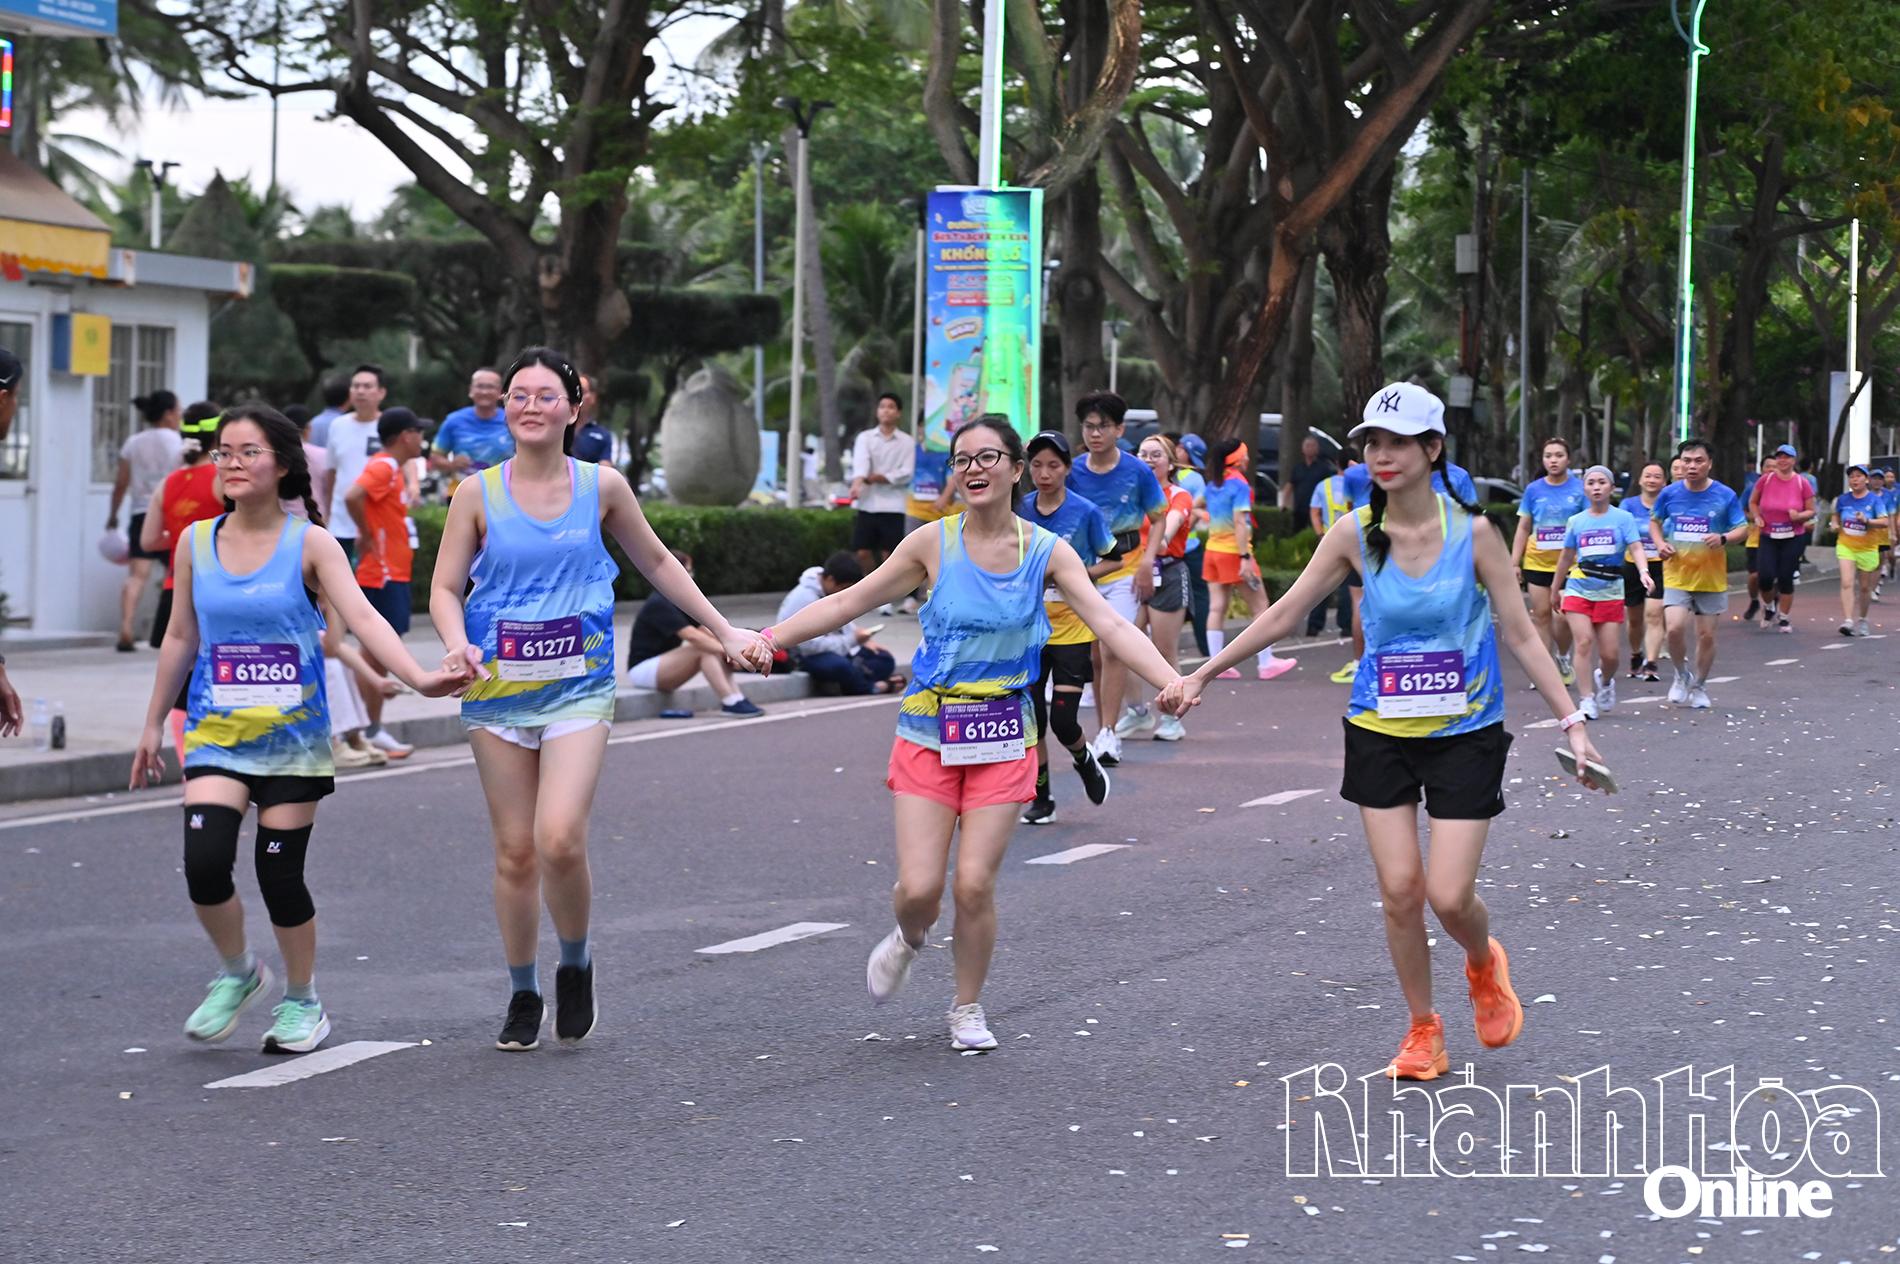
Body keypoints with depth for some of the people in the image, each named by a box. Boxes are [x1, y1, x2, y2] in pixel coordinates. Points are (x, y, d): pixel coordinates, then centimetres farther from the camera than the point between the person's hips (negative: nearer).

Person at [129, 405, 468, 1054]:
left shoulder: (309, 543, -5)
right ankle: (238, 972, 15)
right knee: (204, 862, -14)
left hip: (293, 734, -2)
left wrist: (419, 678, -31)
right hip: (216, 733, 2)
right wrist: (153, 725, 17)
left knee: (279, 873, 0)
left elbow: (362, 617, -16)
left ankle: (302, 1001, 23)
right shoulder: (196, 543, 5)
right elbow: (181, 638, 14)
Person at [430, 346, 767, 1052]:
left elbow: (657, 565, 16)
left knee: (560, 840, -17)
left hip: (578, 688, -1)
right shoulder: (478, 494, 0)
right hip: (498, 689, 1)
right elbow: (445, 588, 2)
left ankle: (576, 966, 9)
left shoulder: (602, 487, 2)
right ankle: (523, 995, 21)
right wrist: (458, 645, -19)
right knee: (515, 851, 4)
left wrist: (725, 632, 16)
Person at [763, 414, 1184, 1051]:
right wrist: (767, 638, -8)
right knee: (919, 886, -8)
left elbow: (1109, 624, -11)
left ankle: (968, 1009, 19)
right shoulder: (933, 543, -3)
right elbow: (848, 602, 1)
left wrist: (1170, 681, -26)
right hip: (929, 731, 0)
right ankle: (908, 940, 31)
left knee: (974, 884, -6)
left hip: (1002, 736, 0)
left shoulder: (1047, 551, -3)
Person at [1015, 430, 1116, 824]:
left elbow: (1115, 558, 0)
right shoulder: (1019, 510, 1)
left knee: (1063, 720, -8)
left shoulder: (1085, 512, -8)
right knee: (1031, 715, 2)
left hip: (1072, 627, -3)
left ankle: (1085, 761, 26)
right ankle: (1041, 797, 18)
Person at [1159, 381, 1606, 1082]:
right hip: (1380, 732, 2)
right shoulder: (1355, 533, -4)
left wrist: (1571, 722, -8)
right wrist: (1203, 674, 4)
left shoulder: (1472, 532, -9)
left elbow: (1520, 634, -4)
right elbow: (1284, 612, 4)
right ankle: (1423, 1030, 19)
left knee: (1449, 895, -8)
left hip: (1465, 735, -2)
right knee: (1398, 890, -1)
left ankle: (1484, 964, 28)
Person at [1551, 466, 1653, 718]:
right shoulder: (1576, 522, 8)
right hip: (1578, 588, 1)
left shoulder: (1622, 518, 1)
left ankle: (1605, 680, 33)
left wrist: (1643, 571, -30)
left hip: (1610, 591, -1)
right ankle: (1586, 700, -12)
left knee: (1609, 652, -1)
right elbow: (1566, 557, 17)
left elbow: (1635, 547, -11)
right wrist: (1555, 589, 22)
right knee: (1584, 641, -16)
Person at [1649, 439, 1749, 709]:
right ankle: (1682, 675, 10)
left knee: (1706, 635, 6)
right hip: (1676, 575, 0)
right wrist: (1660, 543, -4)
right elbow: (1654, 521, 15)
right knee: (1674, 628, -17)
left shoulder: (1725, 496, -5)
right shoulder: (1670, 493, -1)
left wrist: (1723, 538, -20)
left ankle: (1699, 686, 27)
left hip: (1711, 577, 0)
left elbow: (1743, 528, 1)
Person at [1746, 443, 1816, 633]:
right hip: (1768, 537, 0)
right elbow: (1753, 502, 14)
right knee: (1766, 576, -12)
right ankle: (1768, 607, 19)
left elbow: (1811, 511, 4)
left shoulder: (1802, 483, -2)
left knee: (1786, 578, 0)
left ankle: (1784, 619, 15)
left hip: (1793, 539, 0)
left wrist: (1799, 516, -17)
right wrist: (1757, 517, -4)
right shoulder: (1765, 480, -1)